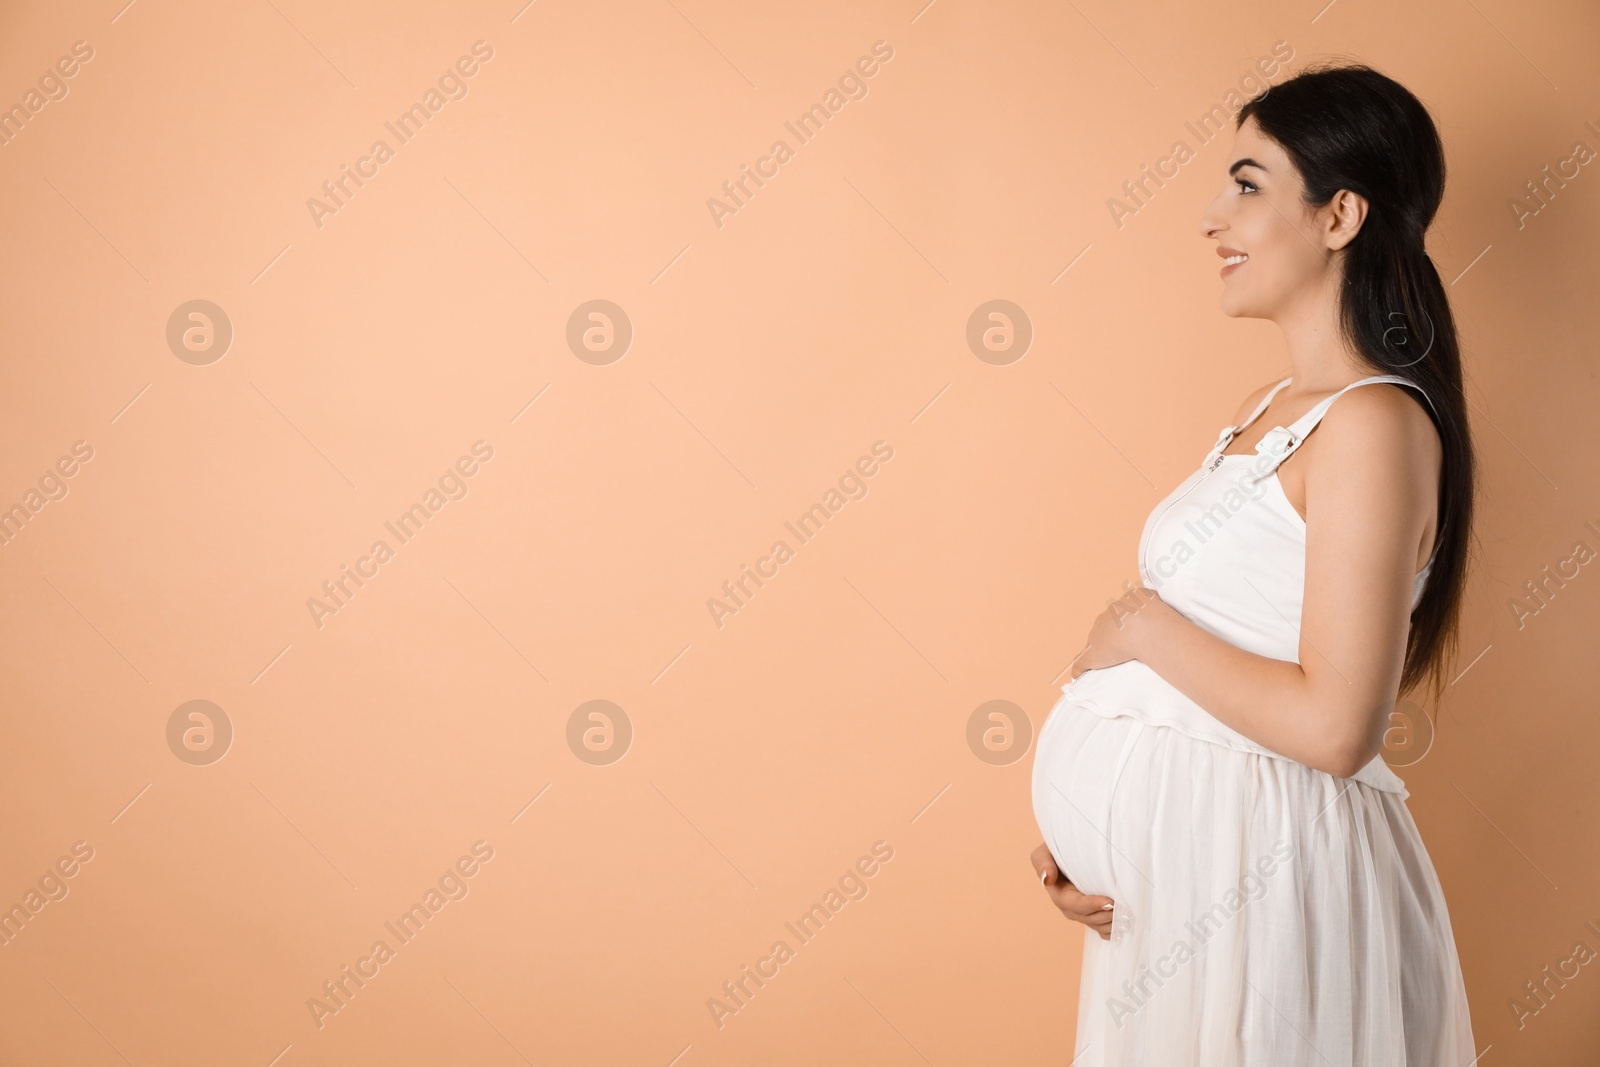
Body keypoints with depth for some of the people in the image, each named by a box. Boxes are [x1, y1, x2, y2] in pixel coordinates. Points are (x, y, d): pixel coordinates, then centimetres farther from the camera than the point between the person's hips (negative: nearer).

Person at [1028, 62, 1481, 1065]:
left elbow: (1334, 726, -24)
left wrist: (1142, 626, -12)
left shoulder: (1371, 425, -16)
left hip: (1259, 864, -8)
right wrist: (1076, 834, 1)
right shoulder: (1266, 412, 11)